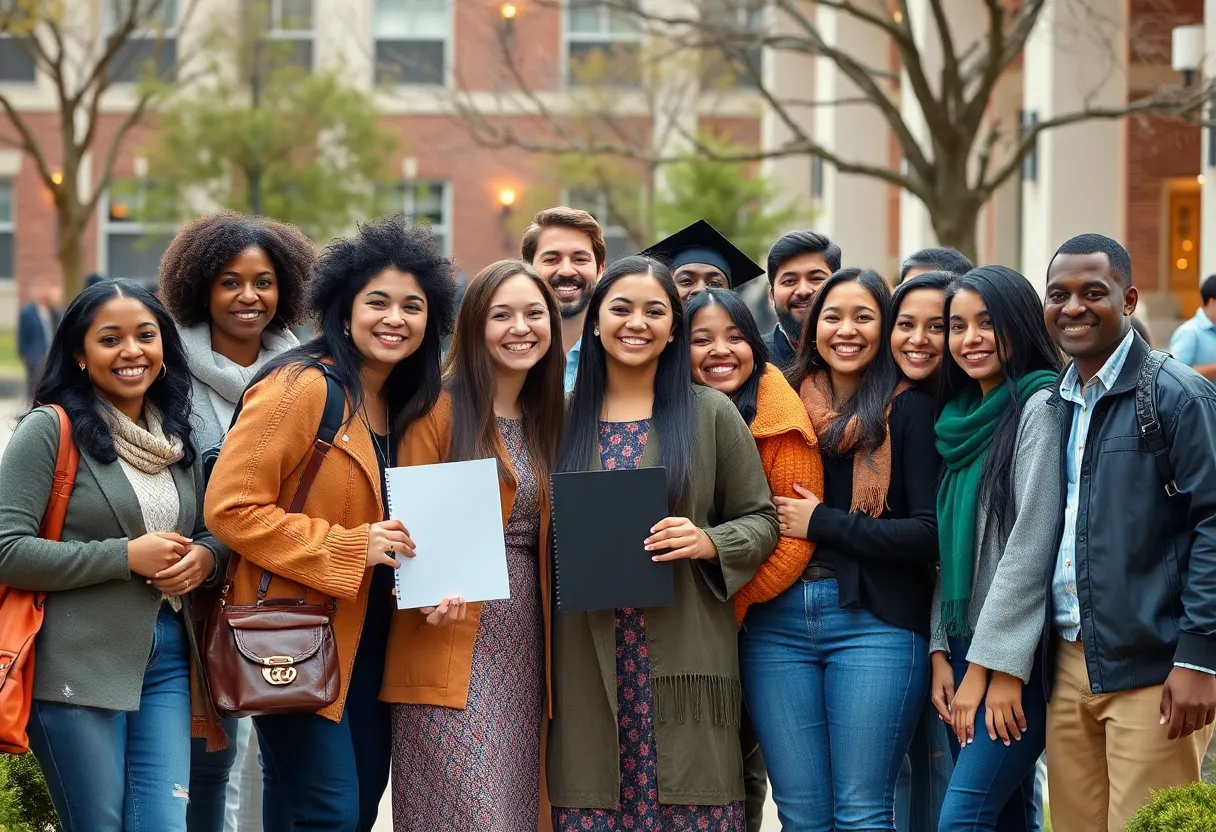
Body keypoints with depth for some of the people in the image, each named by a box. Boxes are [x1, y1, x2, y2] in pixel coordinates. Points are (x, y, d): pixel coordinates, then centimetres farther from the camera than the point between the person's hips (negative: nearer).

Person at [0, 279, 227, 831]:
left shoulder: (177, 437, 13)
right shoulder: (49, 430, -7)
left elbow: (211, 532, 23)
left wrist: (205, 558, -2)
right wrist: (126, 557, -17)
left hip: (167, 661, 5)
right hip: (77, 668, -5)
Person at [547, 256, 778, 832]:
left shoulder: (712, 413, 4)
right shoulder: (565, 417, 9)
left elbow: (761, 522, 5)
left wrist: (708, 543, -13)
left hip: (683, 662, -1)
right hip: (588, 665, 1)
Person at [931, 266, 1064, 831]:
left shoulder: (1039, 405, -9)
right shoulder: (961, 417, 14)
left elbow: (1032, 541, -15)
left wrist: (992, 667, -16)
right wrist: (941, 653, 6)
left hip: (1019, 653, -7)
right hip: (965, 646, 7)